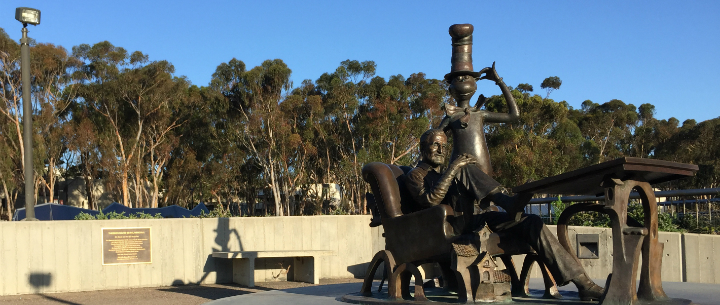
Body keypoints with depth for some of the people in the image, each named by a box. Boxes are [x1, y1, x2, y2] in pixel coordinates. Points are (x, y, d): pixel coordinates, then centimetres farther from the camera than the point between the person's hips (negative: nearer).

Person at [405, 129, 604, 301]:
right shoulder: (415, 175, 7)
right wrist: (453, 169, -15)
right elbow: (430, 201, -15)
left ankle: (582, 282, -16)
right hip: (448, 229, -7)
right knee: (464, 170, -24)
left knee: (531, 221, -10)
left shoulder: (445, 175, 32)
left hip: (471, 224, 7)